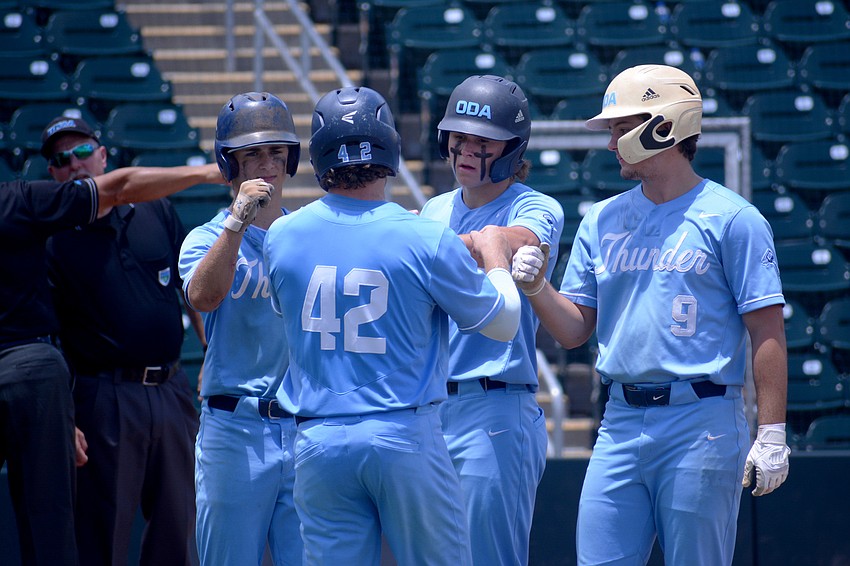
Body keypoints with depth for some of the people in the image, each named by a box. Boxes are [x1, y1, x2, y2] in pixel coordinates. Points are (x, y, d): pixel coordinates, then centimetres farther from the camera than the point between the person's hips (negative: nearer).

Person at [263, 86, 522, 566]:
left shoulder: (282, 237, 1)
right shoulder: (426, 239, -10)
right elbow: (503, 323, 1)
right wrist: (495, 256, 20)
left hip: (318, 444, 3)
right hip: (406, 437, -3)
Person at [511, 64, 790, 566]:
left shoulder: (731, 218, -4)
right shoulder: (604, 220, 14)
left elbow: (767, 331, -7)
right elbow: (574, 331, 14)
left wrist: (772, 435, -13)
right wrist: (537, 288, -6)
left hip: (701, 419, -6)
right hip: (622, 422, 6)